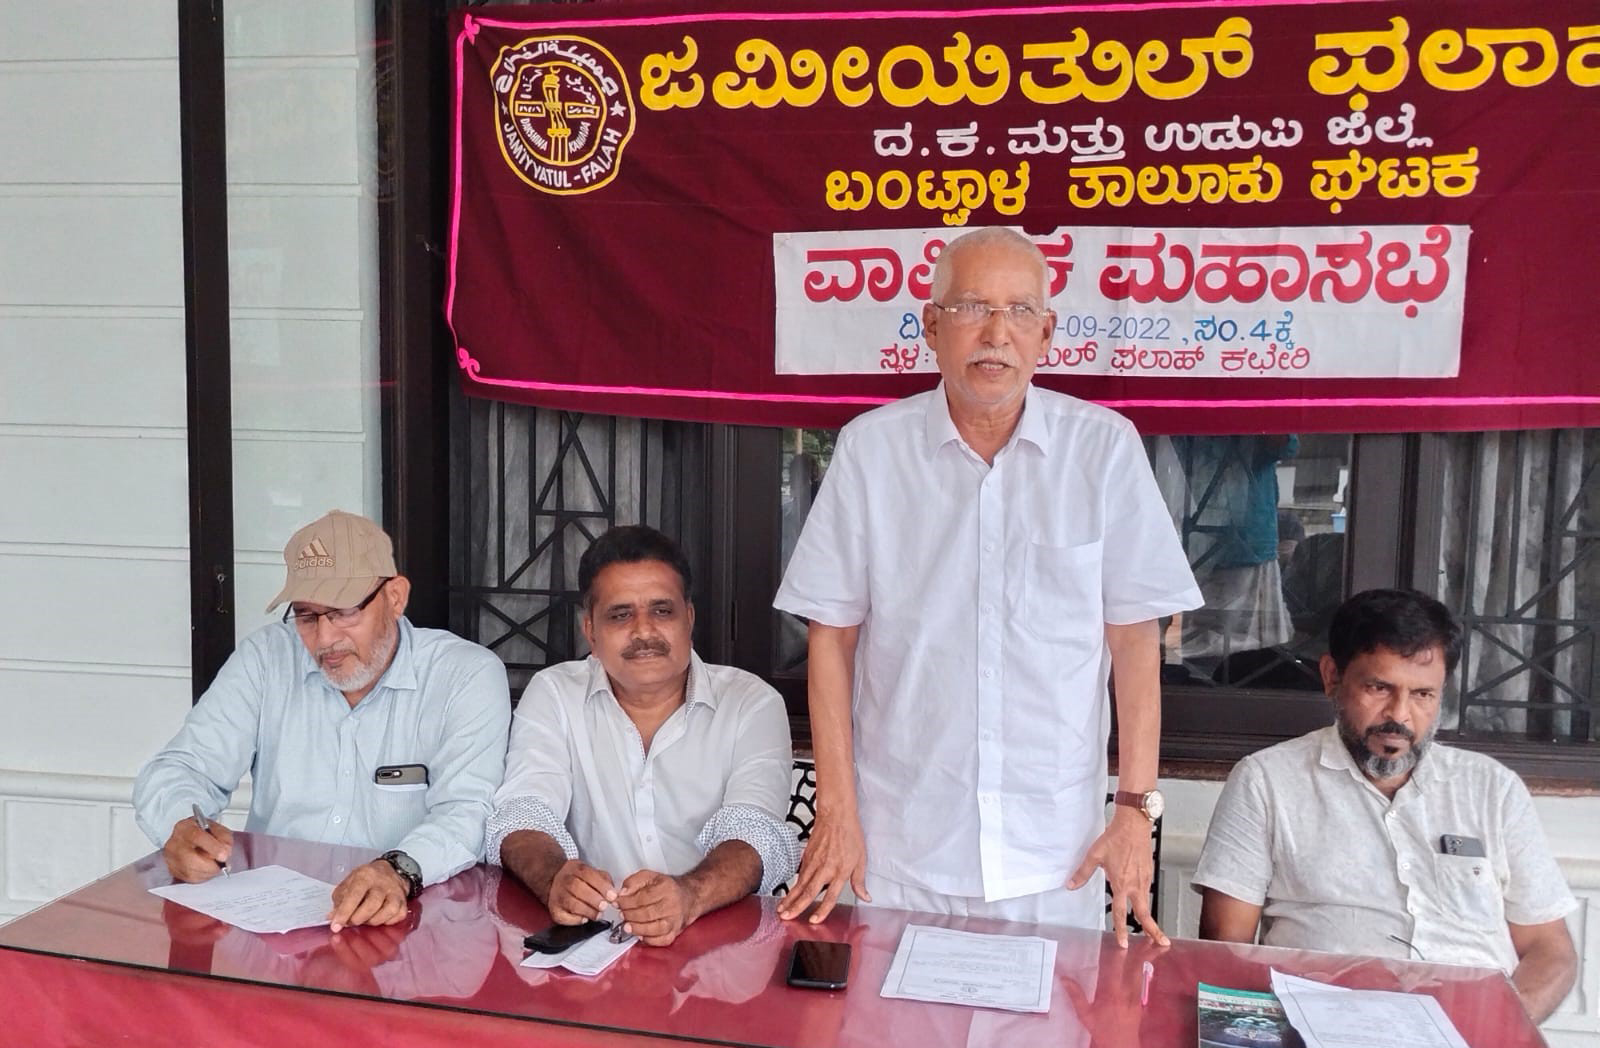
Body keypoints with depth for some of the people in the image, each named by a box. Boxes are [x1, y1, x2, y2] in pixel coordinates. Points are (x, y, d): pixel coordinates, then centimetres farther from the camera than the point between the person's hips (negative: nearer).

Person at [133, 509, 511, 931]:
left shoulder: (468, 675, -5)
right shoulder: (265, 658, 6)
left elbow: (466, 812, -15)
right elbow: (176, 771, 5)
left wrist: (401, 870, -36)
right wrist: (181, 828, -19)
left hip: (408, 920, -1)